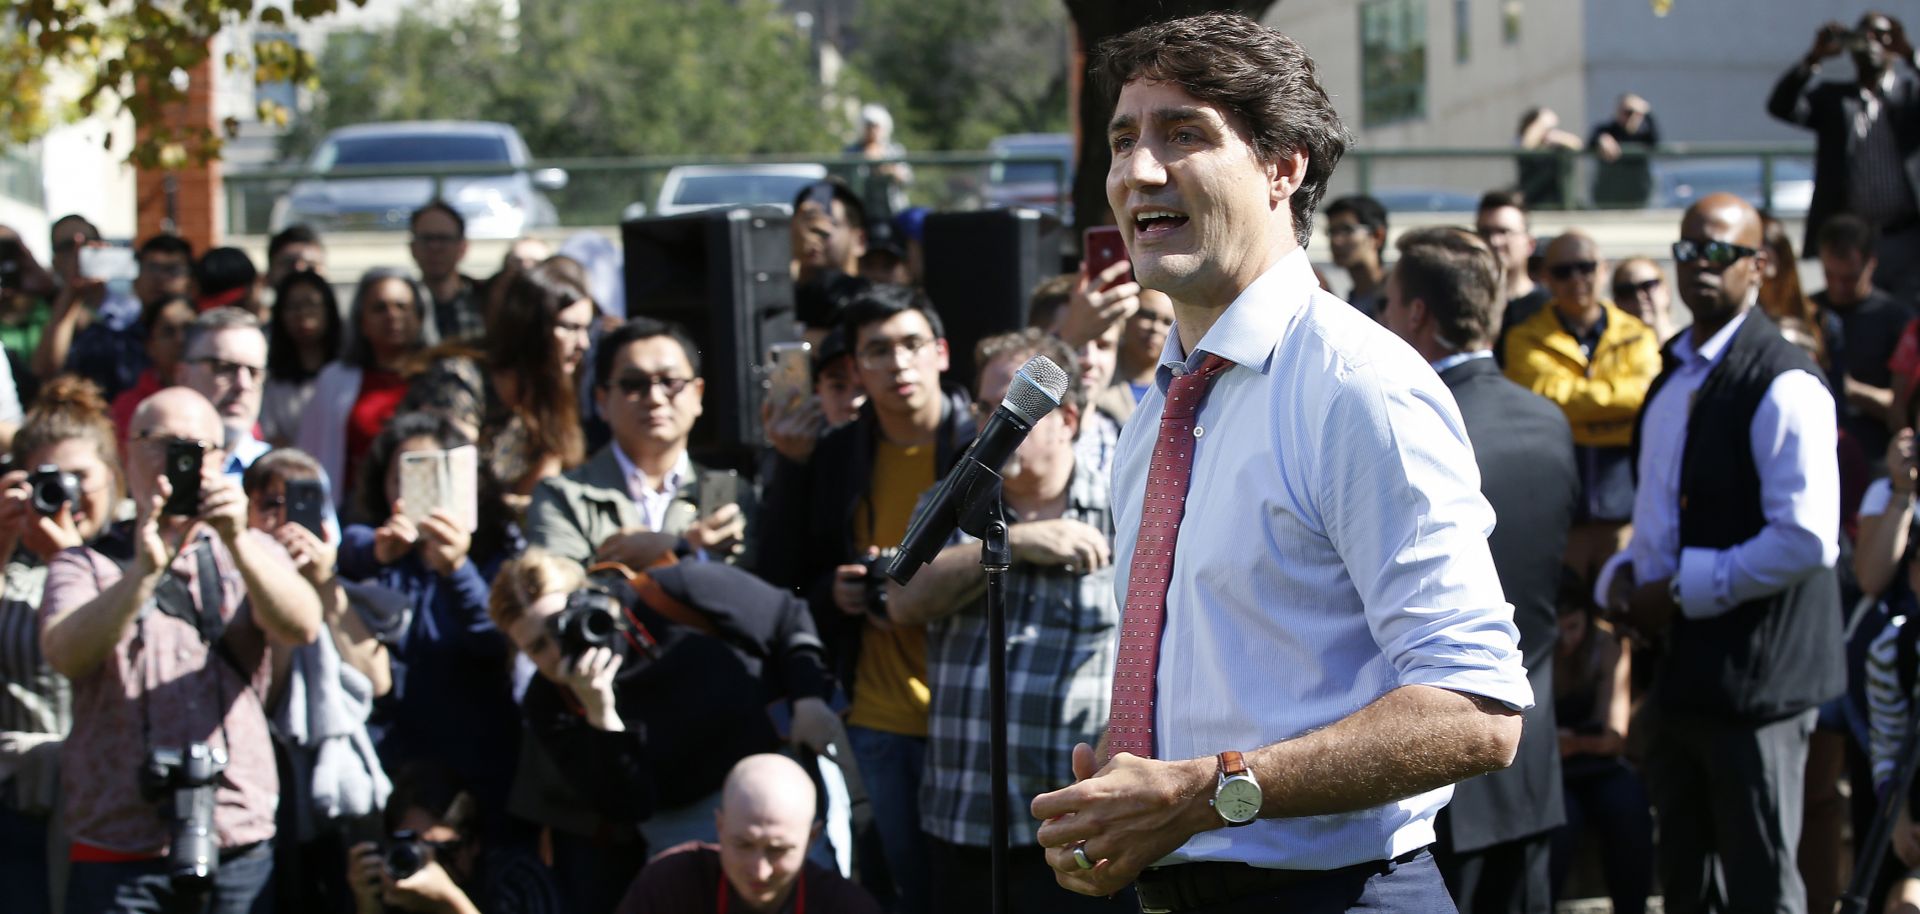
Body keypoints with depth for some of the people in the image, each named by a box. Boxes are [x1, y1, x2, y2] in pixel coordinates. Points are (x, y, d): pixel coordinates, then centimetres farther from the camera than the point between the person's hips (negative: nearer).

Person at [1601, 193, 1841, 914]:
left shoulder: (1784, 385, -15)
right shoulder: (1675, 374, 13)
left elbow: (1808, 539, -23)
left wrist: (1683, 589, -17)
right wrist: (1624, 579, 6)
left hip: (1752, 681, -9)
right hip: (1679, 676, 9)